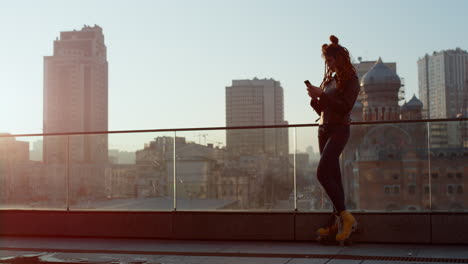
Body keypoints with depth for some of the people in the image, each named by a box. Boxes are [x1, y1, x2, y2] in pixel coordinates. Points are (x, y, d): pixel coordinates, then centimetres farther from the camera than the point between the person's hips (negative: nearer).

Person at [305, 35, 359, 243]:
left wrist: (321, 94, -18)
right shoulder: (330, 79, 16)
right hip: (324, 128, 8)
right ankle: (338, 222, 10)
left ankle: (345, 216, -13)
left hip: (339, 130, -8)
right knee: (333, 175, 7)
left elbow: (345, 106, -17)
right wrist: (315, 99, -2)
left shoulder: (350, 80, -5)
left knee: (322, 173, -19)